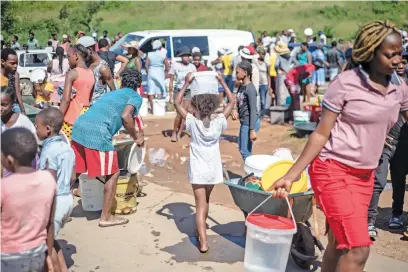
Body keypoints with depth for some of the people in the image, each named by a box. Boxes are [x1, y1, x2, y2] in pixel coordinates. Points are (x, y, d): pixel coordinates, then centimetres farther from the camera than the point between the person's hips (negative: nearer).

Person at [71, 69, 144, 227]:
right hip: (97, 134, -8)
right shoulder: (135, 97, 10)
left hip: (79, 127, 8)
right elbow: (125, 116, -9)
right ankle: (106, 217, 14)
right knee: (112, 174, 7)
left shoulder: (112, 93, 32)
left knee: (74, 172, 20)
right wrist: (136, 137, 4)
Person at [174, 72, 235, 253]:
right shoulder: (219, 122, -8)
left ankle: (203, 242, -13)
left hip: (198, 170, -3)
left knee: (201, 205, -3)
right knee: (205, 201, 23)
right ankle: (201, 229, 42)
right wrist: (222, 82, 5)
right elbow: (232, 102, 2)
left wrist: (187, 84, -2)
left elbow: (178, 103, -4)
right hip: (213, 169, 3)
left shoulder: (192, 122, -13)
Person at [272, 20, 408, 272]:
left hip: (365, 176, 6)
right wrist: (291, 176, -13)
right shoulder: (346, 83, -13)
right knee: (358, 248, -13)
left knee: (340, 244, 13)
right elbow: (321, 133, -10)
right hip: (333, 170, -6)